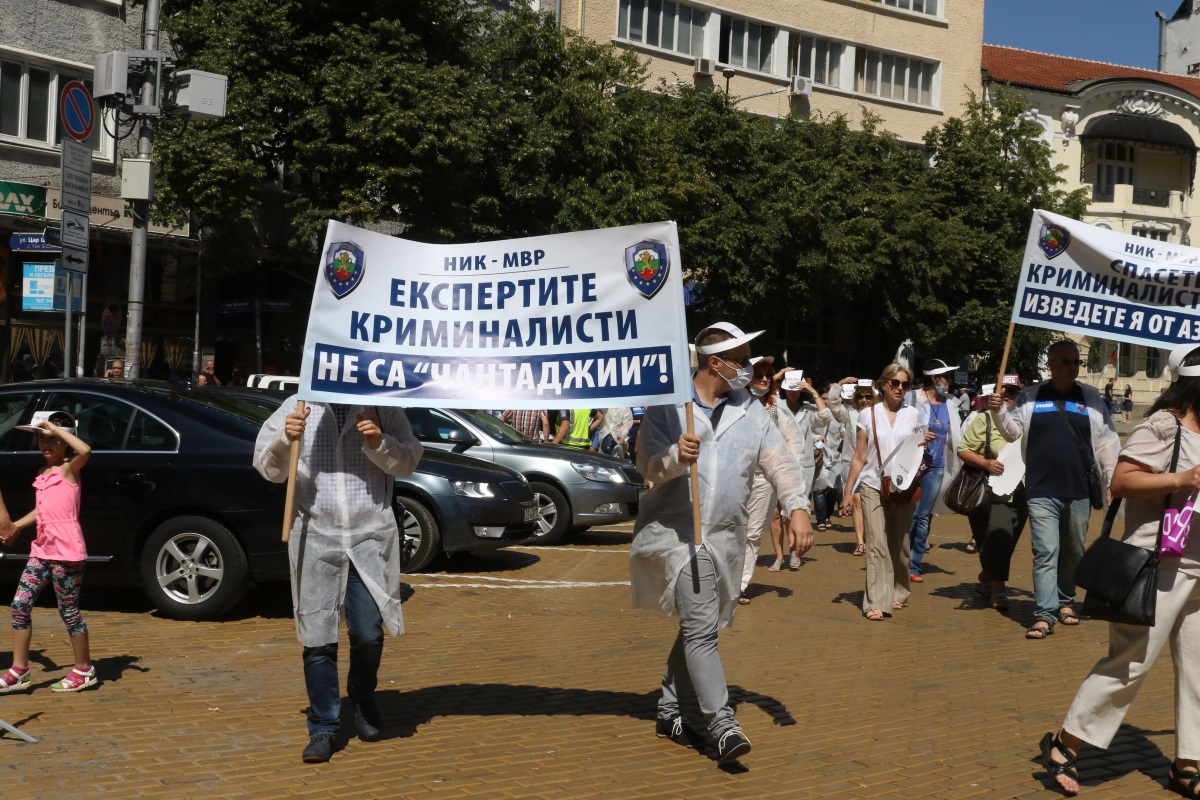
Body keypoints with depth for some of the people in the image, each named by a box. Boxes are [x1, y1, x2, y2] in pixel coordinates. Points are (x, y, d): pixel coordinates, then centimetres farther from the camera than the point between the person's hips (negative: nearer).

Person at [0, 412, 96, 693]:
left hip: (66, 550, -8)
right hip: (42, 549, 8)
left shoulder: (69, 468, -7)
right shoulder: (43, 474, 15)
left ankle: (84, 671, 14)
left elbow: (85, 450, -31)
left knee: (68, 610, 1)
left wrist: (55, 428, -22)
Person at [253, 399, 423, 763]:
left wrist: (380, 443, -14)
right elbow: (268, 467, 5)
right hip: (315, 536, 0)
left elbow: (408, 460, 5)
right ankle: (323, 728, 14)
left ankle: (363, 697, 30)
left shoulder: (381, 406, 6)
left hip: (371, 534, 0)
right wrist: (285, 440, -15)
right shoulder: (295, 408, 7)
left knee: (369, 634, -2)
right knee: (318, 639, 1)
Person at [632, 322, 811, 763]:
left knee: (699, 625, 13)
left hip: (725, 535, 6)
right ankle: (723, 725, -13)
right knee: (702, 627, -14)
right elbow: (648, 464, -9)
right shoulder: (668, 405, -5)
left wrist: (797, 507, -15)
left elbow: (779, 461, 0)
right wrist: (676, 457, -30)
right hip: (677, 530, -5)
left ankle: (669, 711, 28)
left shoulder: (751, 410, 8)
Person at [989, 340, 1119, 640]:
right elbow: (1013, 432, 7)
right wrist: (999, 412, -11)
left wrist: (1112, 481, 3)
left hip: (1080, 491, 2)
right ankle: (1045, 614, -7)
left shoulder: (1091, 398, 5)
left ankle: (1065, 601, 31)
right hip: (1042, 491, -2)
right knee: (1045, 553, -7)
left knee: (1073, 552, 14)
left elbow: (1107, 442, 6)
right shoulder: (1030, 396, 3)